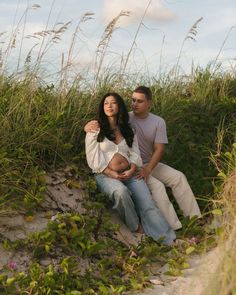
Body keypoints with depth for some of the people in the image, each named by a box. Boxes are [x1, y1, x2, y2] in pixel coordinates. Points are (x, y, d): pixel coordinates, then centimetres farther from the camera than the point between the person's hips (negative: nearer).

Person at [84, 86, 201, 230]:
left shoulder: (158, 122, -2)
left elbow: (159, 149, -8)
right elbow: (101, 123, -11)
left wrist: (148, 169, -23)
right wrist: (89, 125, -36)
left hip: (151, 164, 5)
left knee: (179, 177, -9)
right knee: (157, 186, -26)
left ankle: (195, 218, -3)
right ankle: (173, 229, -23)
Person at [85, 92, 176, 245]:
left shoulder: (127, 130, 18)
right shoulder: (95, 130, 5)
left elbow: (135, 154, 10)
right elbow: (94, 159, -3)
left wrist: (131, 171, -11)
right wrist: (113, 174, -14)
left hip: (130, 174, 3)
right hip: (106, 175, -3)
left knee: (148, 205, -21)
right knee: (121, 192, -37)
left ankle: (169, 242, -30)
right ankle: (135, 230, -17)